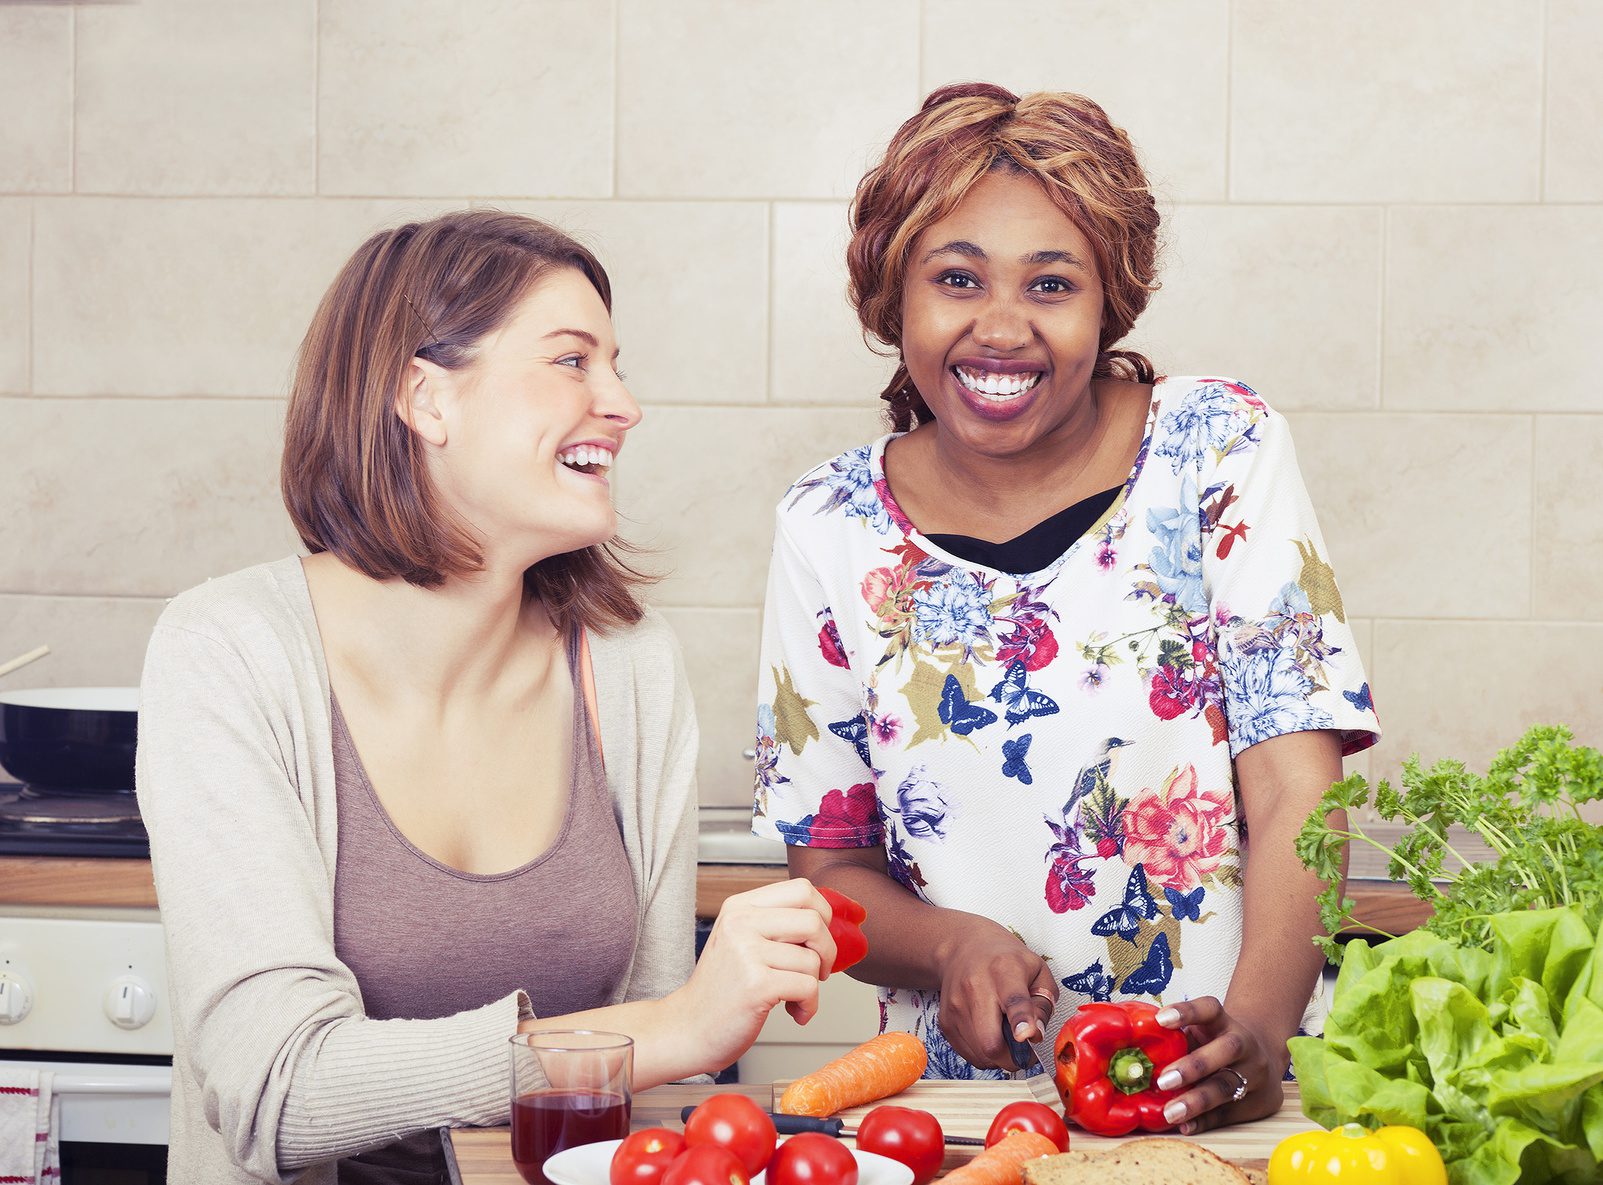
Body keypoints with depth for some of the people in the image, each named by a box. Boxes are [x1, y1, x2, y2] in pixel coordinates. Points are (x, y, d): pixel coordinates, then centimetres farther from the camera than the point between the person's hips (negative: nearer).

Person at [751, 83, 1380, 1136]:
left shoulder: (1220, 450, 0)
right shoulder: (833, 527, 3)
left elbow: (1297, 801, -6)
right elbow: (831, 866, 8)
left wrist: (1257, 1028, -22)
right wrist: (952, 948, -12)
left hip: (1229, 1099, 0)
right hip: (969, 1098, 1)